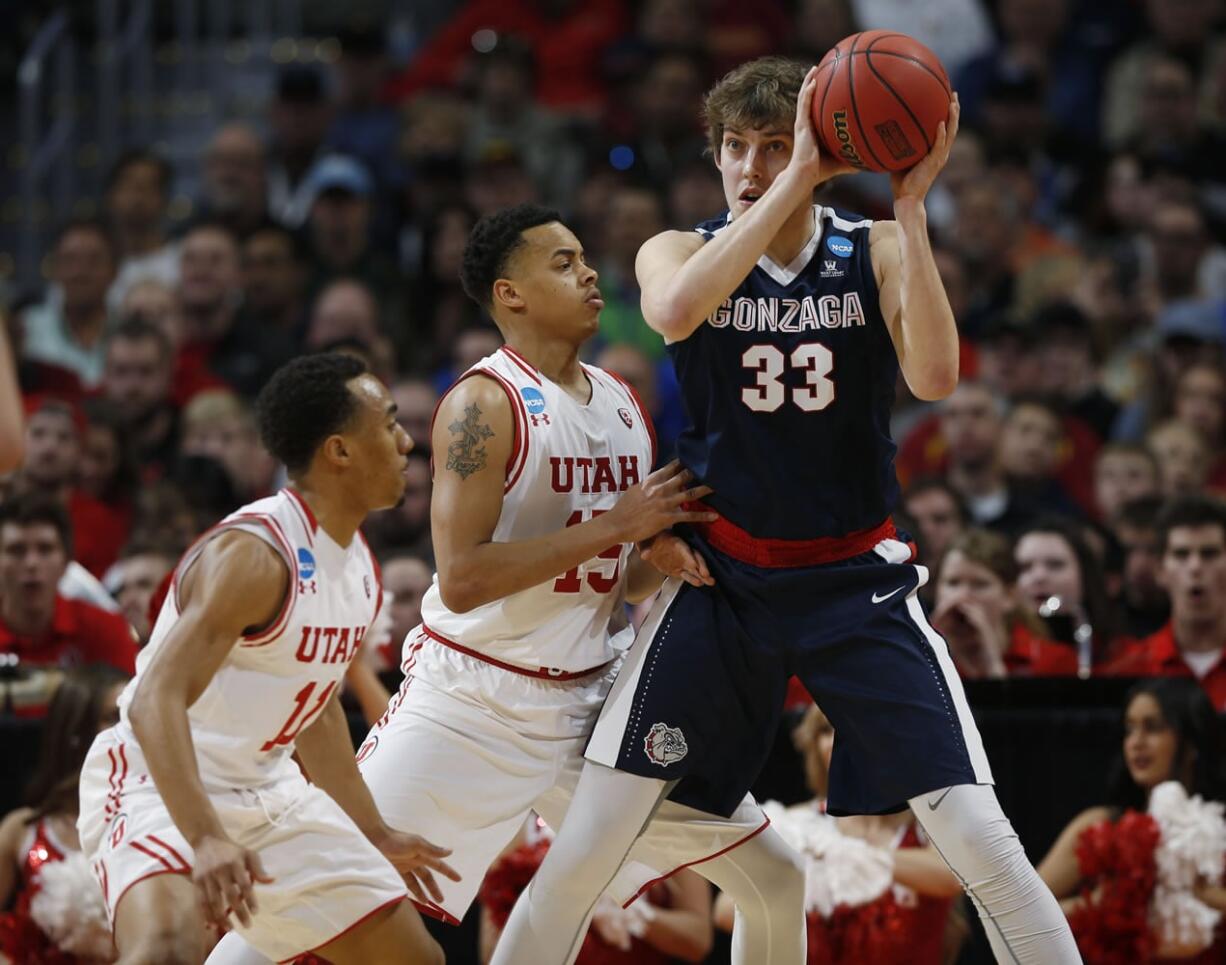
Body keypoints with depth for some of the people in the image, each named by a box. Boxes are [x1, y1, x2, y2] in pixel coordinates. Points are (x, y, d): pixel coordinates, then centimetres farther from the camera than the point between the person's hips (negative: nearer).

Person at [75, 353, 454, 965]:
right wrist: (205, 839, -44)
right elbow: (156, 702, -32)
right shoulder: (254, 554, -23)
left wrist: (374, 835, 27)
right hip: (158, 787, -9)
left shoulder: (356, 564, 6)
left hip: (266, 793, 9)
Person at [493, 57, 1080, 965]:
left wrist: (912, 208, -25)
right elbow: (674, 311, -27)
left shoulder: (878, 252, -1)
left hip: (856, 580, 0)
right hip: (722, 577, 0)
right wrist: (794, 185, -31)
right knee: (582, 853, -6)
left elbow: (935, 375, -20)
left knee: (986, 845, -9)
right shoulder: (683, 250, -2)